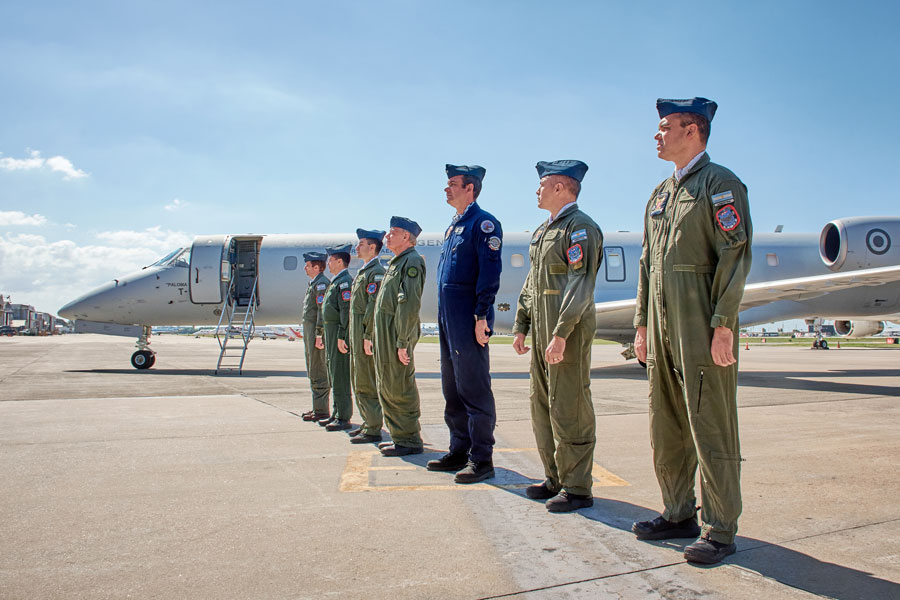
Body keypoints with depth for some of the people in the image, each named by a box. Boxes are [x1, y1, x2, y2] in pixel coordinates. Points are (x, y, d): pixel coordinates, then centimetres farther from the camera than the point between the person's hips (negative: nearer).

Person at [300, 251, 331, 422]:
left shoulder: (321, 283, -14)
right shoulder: (314, 283, 19)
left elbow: (322, 311, -20)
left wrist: (319, 336, -23)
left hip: (317, 332, -11)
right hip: (310, 332, 11)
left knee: (318, 373, -8)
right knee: (313, 373, 15)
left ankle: (321, 410, -4)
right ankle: (317, 407, 22)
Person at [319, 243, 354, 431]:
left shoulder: (345, 282, -14)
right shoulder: (335, 282, 18)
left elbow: (346, 312, -21)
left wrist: (341, 337, -24)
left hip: (339, 332, -11)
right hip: (331, 331, 11)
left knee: (340, 375, -7)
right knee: (334, 373, 15)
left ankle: (344, 418, -3)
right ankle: (337, 414, 24)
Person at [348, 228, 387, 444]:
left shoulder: (376, 272, -13)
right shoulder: (362, 271, 19)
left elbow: (375, 307, -19)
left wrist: (368, 337, -22)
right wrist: (354, 336, 19)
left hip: (366, 333, -10)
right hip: (357, 332, 10)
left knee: (366, 383, -8)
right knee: (358, 381, 15)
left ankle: (373, 430, -2)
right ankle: (369, 422, 23)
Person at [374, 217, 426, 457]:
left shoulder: (412, 261, -12)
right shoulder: (396, 262, 20)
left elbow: (411, 305, -20)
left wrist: (403, 342, -22)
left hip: (396, 336, -10)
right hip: (385, 337, 10)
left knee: (399, 389, -5)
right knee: (387, 389, 15)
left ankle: (409, 441, 3)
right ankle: (399, 436, 24)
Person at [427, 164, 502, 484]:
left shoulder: (483, 223, -8)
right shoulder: (453, 226, 20)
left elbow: (490, 271, -16)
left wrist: (481, 316, -21)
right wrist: (444, 319, 18)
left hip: (469, 320, -10)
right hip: (448, 318, 10)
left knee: (474, 388, -5)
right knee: (452, 389, 14)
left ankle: (482, 459, 2)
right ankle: (460, 451, 24)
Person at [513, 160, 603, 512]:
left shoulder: (580, 227, -10)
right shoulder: (542, 232, 20)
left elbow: (581, 285, -19)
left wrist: (561, 335, -24)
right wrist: (521, 327, 16)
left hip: (568, 332, -10)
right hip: (542, 331, 10)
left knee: (568, 410, -5)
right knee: (542, 406, 13)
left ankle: (577, 489, 5)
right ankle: (555, 479, 25)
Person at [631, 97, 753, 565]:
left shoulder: (721, 184, -5)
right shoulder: (660, 194, 19)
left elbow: (735, 255, -13)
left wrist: (723, 325, -18)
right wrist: (642, 324, 15)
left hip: (702, 330, -8)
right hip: (663, 330, 8)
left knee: (712, 430, -2)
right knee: (666, 430, 12)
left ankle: (719, 530, 9)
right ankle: (679, 514, 25)